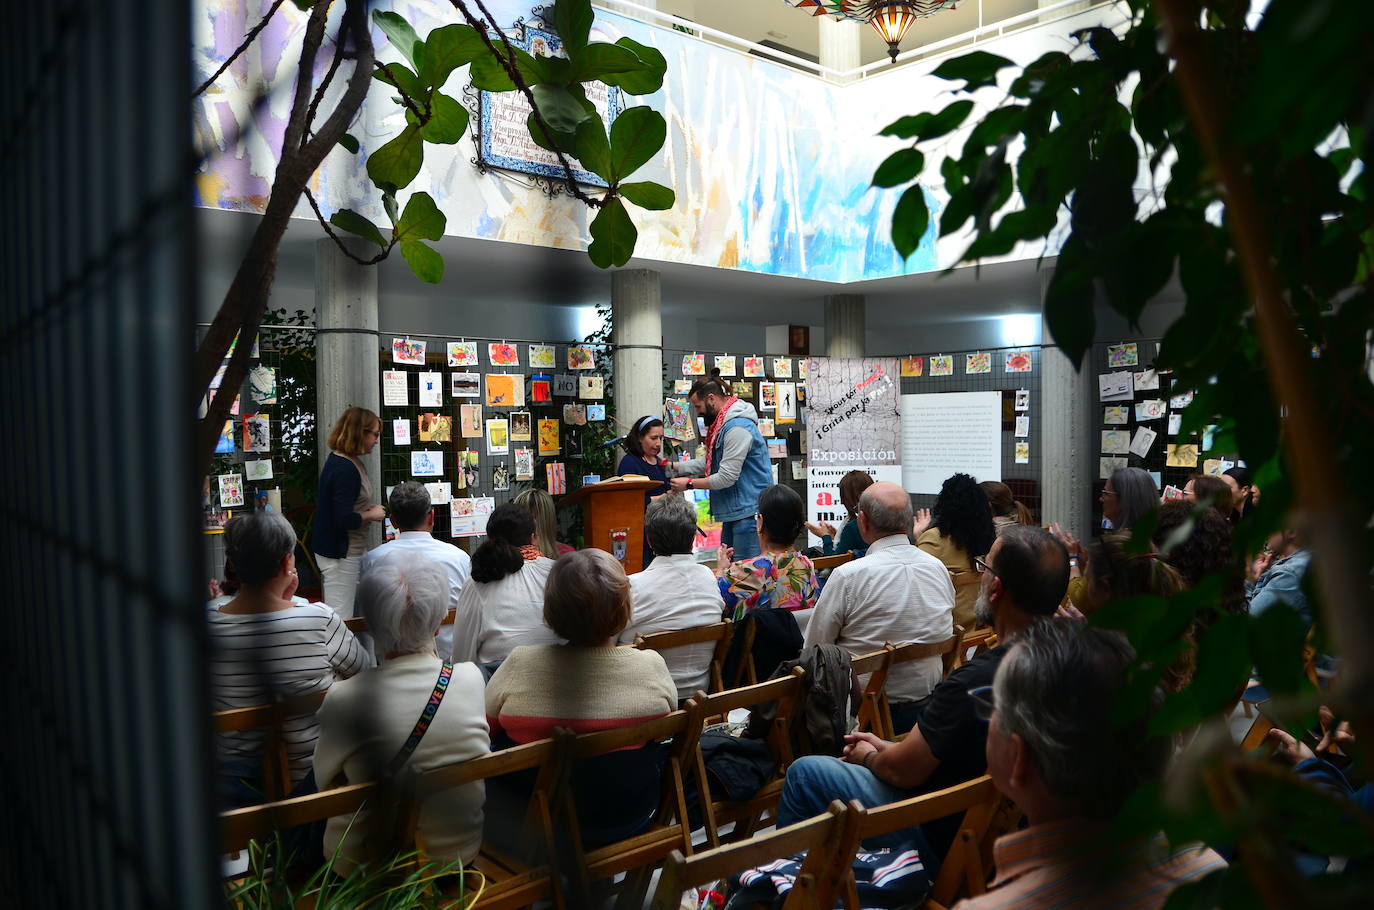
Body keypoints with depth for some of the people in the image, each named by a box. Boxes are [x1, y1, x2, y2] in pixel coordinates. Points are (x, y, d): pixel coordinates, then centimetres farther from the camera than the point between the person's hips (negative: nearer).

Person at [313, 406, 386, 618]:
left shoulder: (344, 461, 10)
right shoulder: (345, 469, -22)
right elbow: (344, 519, -27)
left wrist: (368, 508, 5)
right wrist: (371, 515, -10)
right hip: (340, 554, -10)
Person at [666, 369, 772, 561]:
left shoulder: (738, 428, -19)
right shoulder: (722, 424, 15)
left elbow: (726, 477, -21)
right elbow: (708, 462, 21)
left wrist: (689, 483, -11)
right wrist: (673, 466, 13)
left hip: (748, 511, -11)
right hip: (734, 512, 11)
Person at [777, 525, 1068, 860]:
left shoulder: (977, 679, -33)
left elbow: (904, 771, -20)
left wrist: (868, 756, 2)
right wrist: (887, 747, 11)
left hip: (942, 838, -9)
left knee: (803, 773, 3)